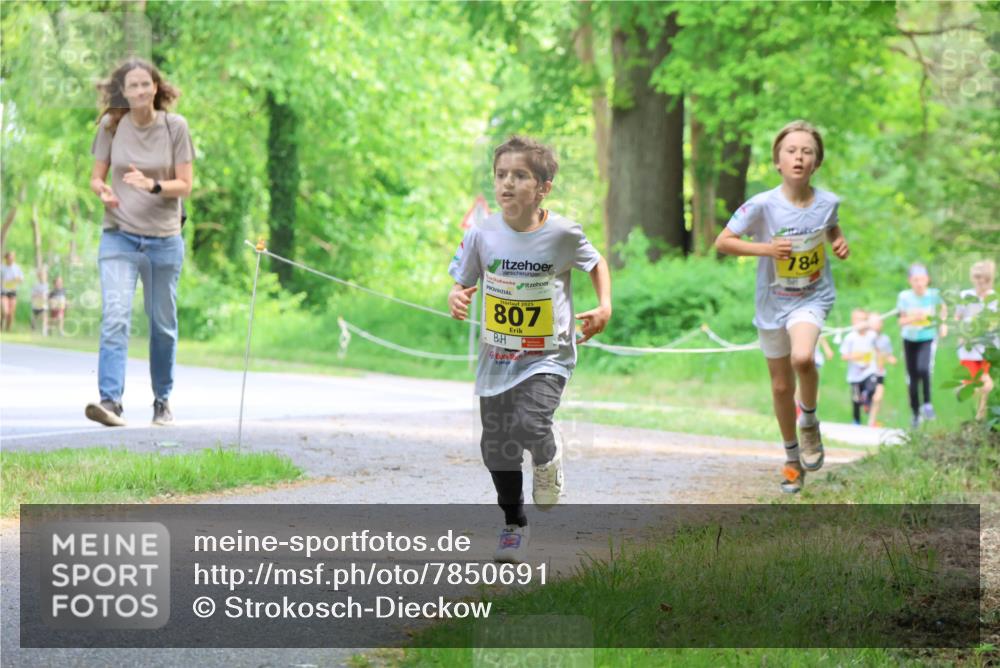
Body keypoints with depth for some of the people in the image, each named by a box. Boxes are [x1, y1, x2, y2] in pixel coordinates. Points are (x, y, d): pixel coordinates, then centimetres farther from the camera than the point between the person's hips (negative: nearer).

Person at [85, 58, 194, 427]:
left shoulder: (175, 126, -2)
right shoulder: (111, 125, 1)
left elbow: (185, 185, -4)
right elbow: (96, 177, 6)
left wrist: (152, 185, -22)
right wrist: (104, 192, -17)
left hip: (164, 240, 1)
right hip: (119, 236, 0)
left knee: (163, 324, 10)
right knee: (114, 317, -17)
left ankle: (162, 399, 26)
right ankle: (110, 400, -25)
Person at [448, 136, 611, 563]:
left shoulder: (562, 233, -13)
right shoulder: (483, 234, -9)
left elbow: (596, 263, 7)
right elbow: (461, 281, 3)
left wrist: (604, 307, -6)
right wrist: (455, 299, -19)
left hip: (548, 356, -3)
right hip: (497, 356, 3)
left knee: (530, 424, -26)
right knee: (497, 445, 10)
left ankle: (548, 457, 13)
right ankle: (513, 526, 31)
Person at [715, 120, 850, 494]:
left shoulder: (826, 202, -8)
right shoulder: (762, 206, -17)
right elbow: (722, 242, -12)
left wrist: (839, 243, -6)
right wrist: (765, 248, -24)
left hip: (812, 298, -1)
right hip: (773, 303, 1)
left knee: (802, 358, -31)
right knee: (781, 386, 11)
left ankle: (809, 419, -1)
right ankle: (792, 457, 33)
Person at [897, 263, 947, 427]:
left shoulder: (933, 295, -8)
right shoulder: (905, 297, -8)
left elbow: (943, 308, 15)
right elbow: (901, 322, -5)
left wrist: (943, 323, 1)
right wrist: (912, 318, -24)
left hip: (928, 339, -2)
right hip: (910, 340, 2)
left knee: (923, 369, -27)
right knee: (912, 378, 7)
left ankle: (927, 404, -9)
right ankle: (916, 413, 22)